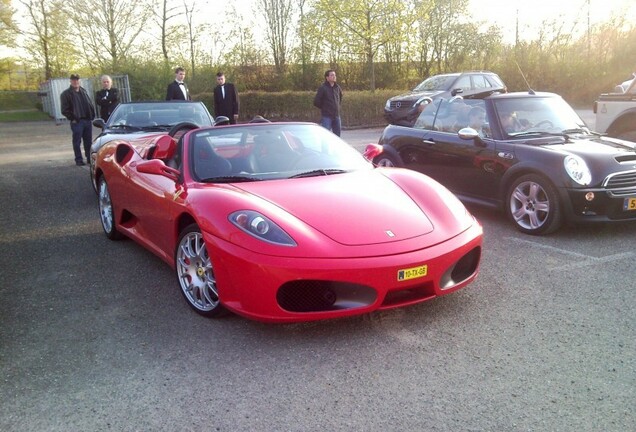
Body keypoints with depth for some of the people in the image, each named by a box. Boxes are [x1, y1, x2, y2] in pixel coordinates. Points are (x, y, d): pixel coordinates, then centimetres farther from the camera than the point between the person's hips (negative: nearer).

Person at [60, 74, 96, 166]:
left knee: (88, 141, 10)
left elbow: (90, 104, 19)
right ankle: (78, 159, 4)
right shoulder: (66, 94, 0)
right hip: (77, 122, -5)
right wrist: (72, 118, -11)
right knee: (77, 141, -1)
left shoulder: (83, 91, 16)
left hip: (88, 120, 5)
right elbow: (65, 110, -4)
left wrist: (92, 115, 7)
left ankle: (90, 158, 19)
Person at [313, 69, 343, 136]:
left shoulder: (337, 87, 8)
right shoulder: (322, 88, -9)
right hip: (326, 116, -6)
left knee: (337, 135, 10)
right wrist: (324, 108, 0)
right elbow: (316, 102, -10)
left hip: (336, 116, 6)